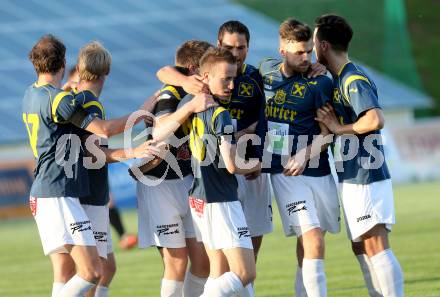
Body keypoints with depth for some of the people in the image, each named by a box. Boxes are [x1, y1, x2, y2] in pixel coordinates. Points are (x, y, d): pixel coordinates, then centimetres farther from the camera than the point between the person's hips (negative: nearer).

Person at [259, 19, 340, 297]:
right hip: (284, 174, -1)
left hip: (318, 171, 1)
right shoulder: (266, 70, 4)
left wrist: (305, 155, -18)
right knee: (312, 239, -15)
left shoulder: (320, 83, -3)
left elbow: (327, 132, -3)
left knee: (311, 239, 10)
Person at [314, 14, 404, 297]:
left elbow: (375, 120, -29)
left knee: (375, 246, -12)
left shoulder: (354, 80, -15)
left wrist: (339, 128, -17)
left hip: (366, 178, -10)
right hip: (354, 178, 10)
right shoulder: (338, 79, 16)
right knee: (361, 248, 12)